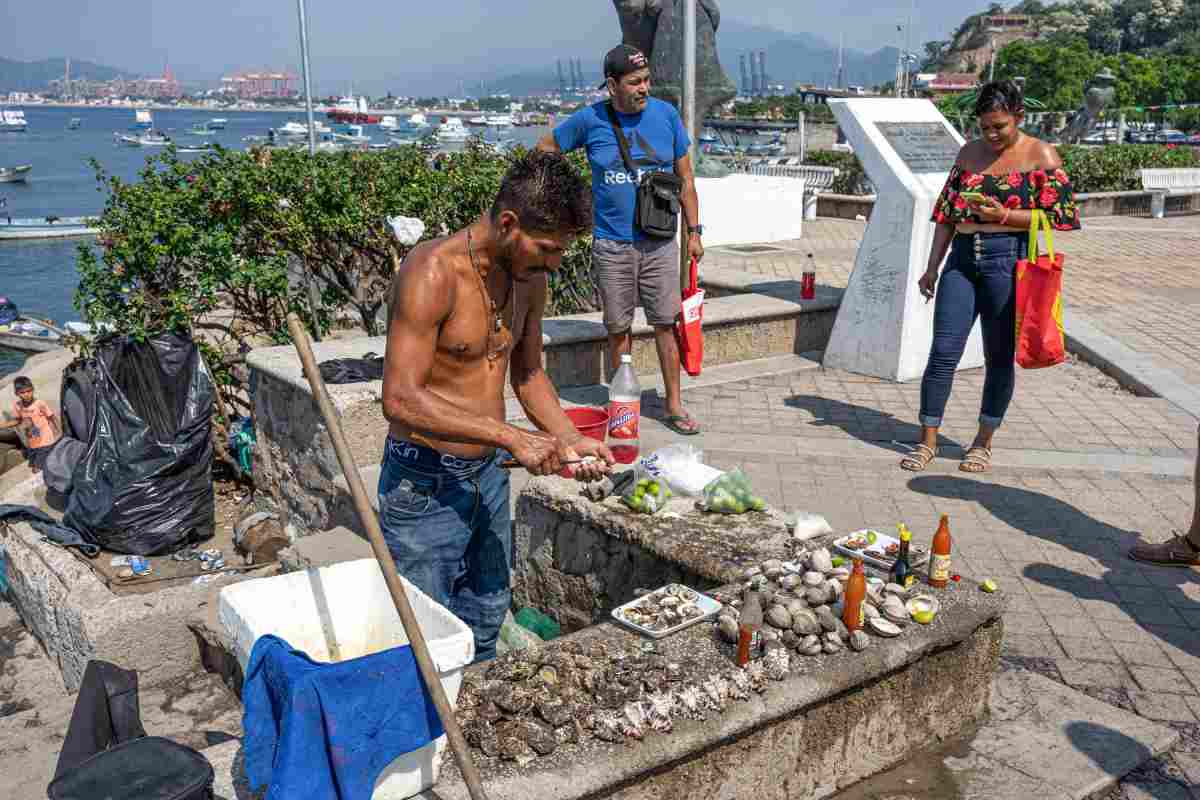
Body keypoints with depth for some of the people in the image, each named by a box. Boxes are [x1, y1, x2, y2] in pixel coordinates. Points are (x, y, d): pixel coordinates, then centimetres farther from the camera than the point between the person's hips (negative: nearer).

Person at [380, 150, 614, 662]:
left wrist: (569, 439, -2)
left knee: (485, 622, 21)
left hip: (489, 475, 7)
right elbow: (400, 399, -28)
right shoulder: (432, 272, -22)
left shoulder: (530, 276, 2)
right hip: (424, 484, -7)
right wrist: (511, 437, -29)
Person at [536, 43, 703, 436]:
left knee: (666, 324, 2)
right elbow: (545, 150, 12)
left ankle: (674, 406, 13)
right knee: (618, 329, 8)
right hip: (611, 245, 0)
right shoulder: (590, 120, -3)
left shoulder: (666, 114, 1)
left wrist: (694, 231, 5)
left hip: (659, 243, 1)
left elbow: (685, 178, 7)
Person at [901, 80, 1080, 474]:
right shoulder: (969, 152, 13)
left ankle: (984, 442, 20)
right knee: (943, 351, -1)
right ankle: (928, 439, 10)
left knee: (1000, 355, 6)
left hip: (1008, 260, -3)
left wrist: (1004, 215, -17)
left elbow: (1056, 215, -6)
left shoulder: (1041, 155, 0)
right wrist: (932, 268, 8)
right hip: (962, 257, 4)